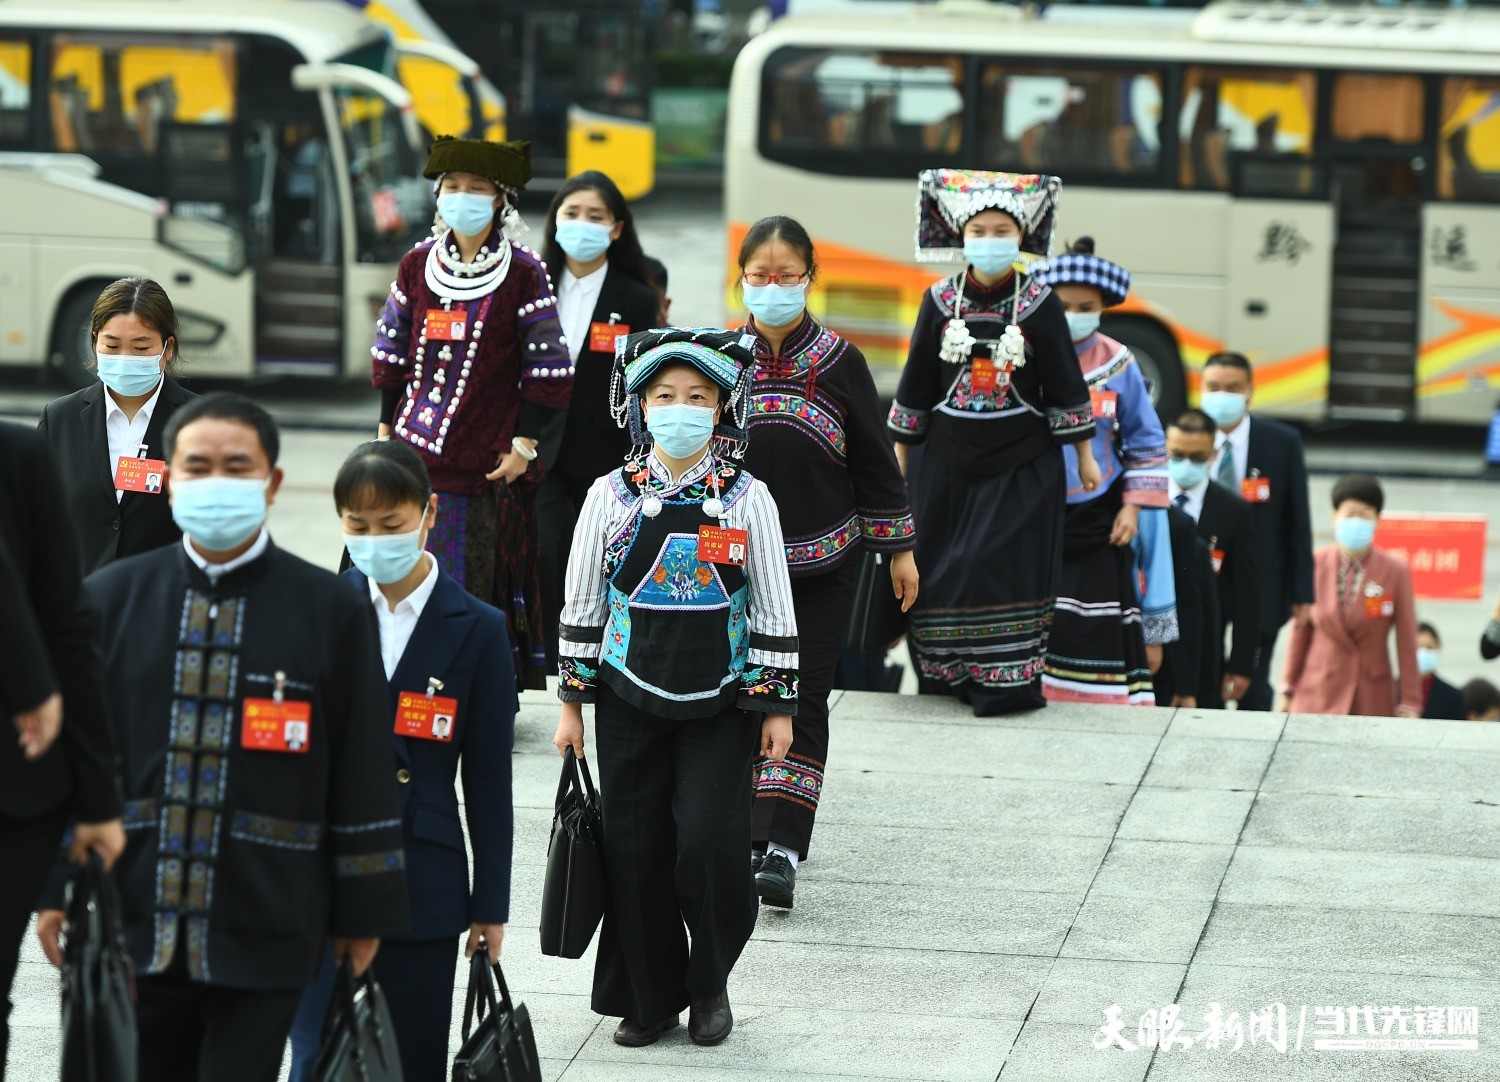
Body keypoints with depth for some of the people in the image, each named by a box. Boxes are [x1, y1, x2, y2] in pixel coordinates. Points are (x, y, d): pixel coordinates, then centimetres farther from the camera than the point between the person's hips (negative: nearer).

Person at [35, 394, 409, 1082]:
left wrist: (365, 912, 2)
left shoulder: (334, 611, 1)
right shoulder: (109, 599, 7)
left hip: (263, 933, -2)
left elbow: (364, 773, 3)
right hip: (132, 922, 2)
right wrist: (52, 888, 4)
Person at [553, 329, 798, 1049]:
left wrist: (777, 707, 1)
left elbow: (774, 609, 2)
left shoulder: (747, 499, -2)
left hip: (720, 701, -1)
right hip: (629, 699, 2)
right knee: (634, 848, 3)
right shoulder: (611, 497, 0)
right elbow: (581, 605, 6)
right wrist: (572, 701, 6)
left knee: (711, 841, -11)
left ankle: (709, 983, 12)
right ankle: (648, 997, 18)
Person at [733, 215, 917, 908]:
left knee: (803, 700, -6)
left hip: (822, 567, -1)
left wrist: (899, 547, 7)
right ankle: (749, 837, 18)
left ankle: (781, 850, -10)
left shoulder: (840, 362, -1)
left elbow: (874, 461, 6)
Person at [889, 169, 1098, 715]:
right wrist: (901, 456, 9)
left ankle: (1008, 683, -1)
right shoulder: (941, 301, 1)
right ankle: (946, 676, 16)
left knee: (1009, 563, -6)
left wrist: (1084, 455, 1)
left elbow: (1066, 383, 0)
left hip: (1022, 462, -2)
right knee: (941, 564, 4)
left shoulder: (1039, 304, -4)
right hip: (946, 459, 2)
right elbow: (916, 383, 7)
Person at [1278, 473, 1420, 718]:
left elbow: (1407, 643, -1)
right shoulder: (1314, 565, 1)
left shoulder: (1395, 572, -2)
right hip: (1318, 694, 1)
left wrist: (1409, 704, -2)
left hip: (1373, 697, -1)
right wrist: (1288, 690, 11)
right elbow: (1301, 633, 8)